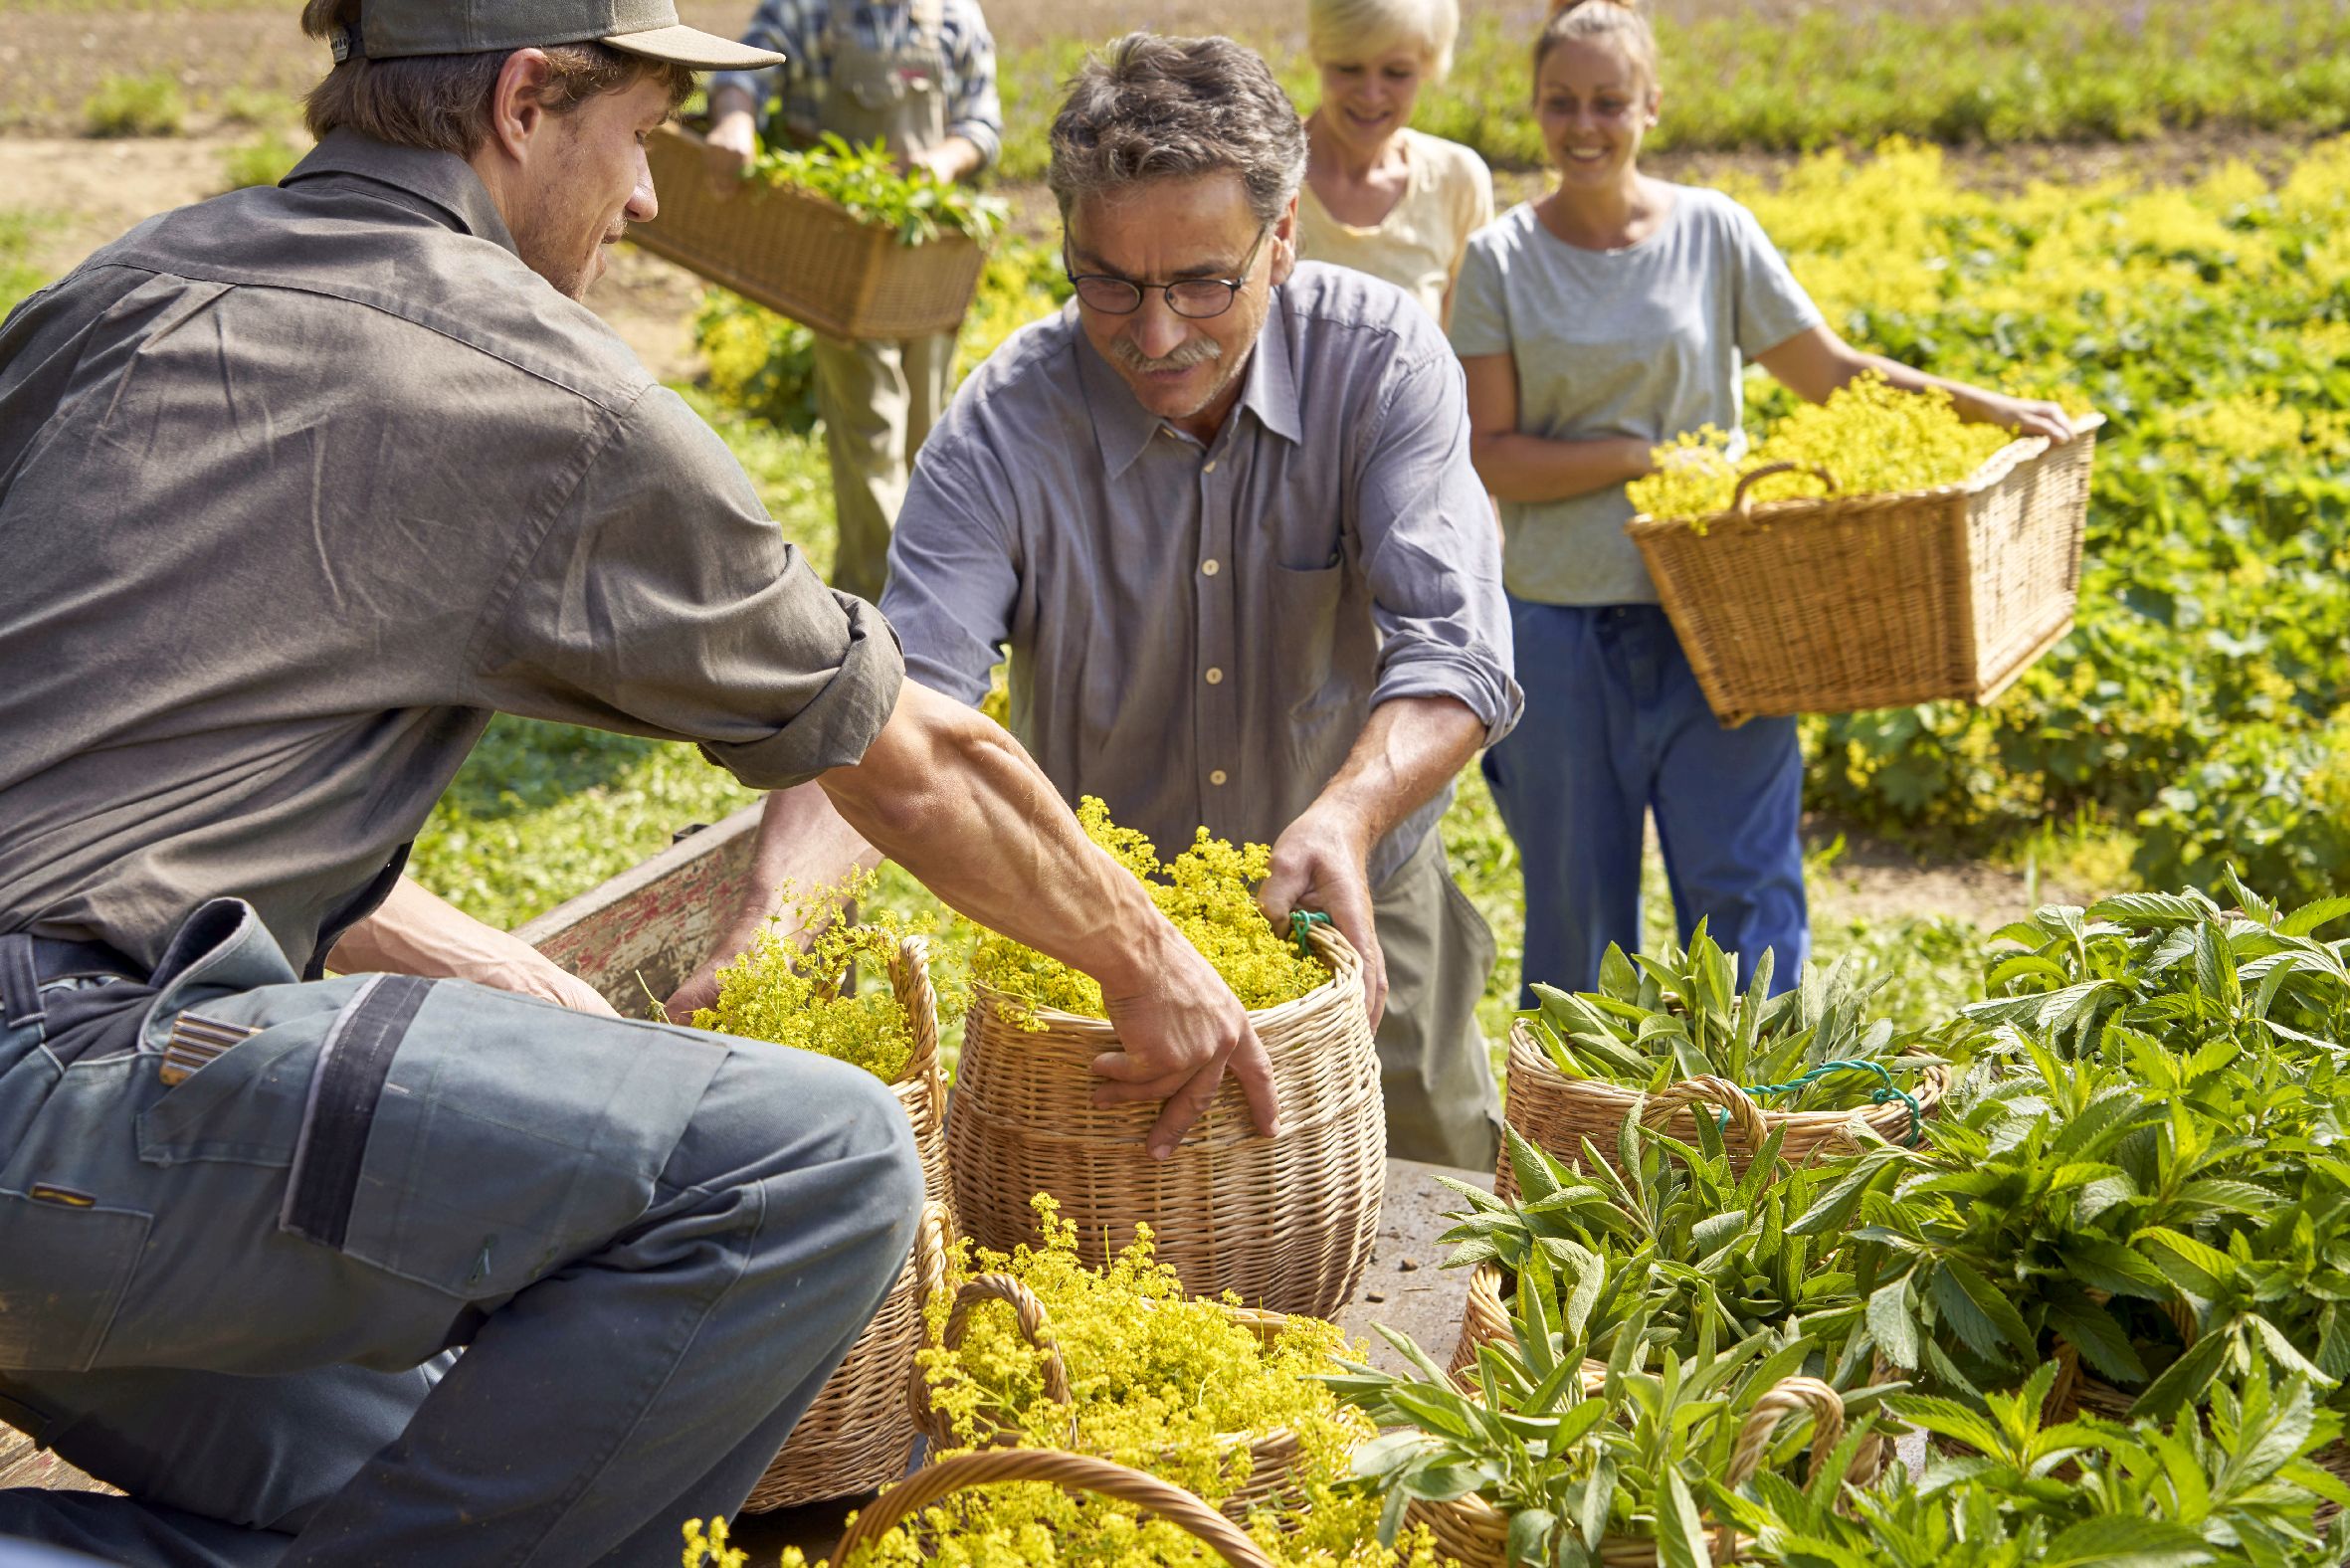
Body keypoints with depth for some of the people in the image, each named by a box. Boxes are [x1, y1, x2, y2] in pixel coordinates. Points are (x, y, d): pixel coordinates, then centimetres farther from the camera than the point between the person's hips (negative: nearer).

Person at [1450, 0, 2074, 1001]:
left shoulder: (1713, 231, 2)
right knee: (1574, 904, 8)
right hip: (1557, 620, 0)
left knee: (1745, 892, -3)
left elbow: (1835, 373, 6)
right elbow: (1489, 456, -6)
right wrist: (1643, 453, -16)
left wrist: (1988, 409, -4)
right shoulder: (1500, 260, -1)